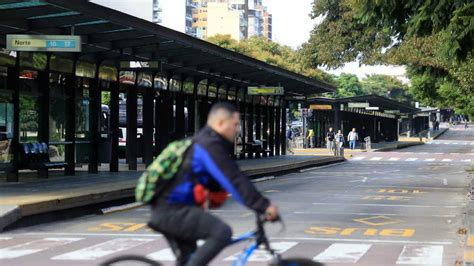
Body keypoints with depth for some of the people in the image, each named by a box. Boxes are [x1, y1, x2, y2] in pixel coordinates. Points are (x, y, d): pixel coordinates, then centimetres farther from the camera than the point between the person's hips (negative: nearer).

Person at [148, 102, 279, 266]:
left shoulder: (204, 142, 19)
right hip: (173, 210, -11)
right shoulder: (210, 145, -14)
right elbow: (234, 180, -21)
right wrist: (264, 206, -19)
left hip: (165, 210, 11)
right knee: (222, 231, -23)